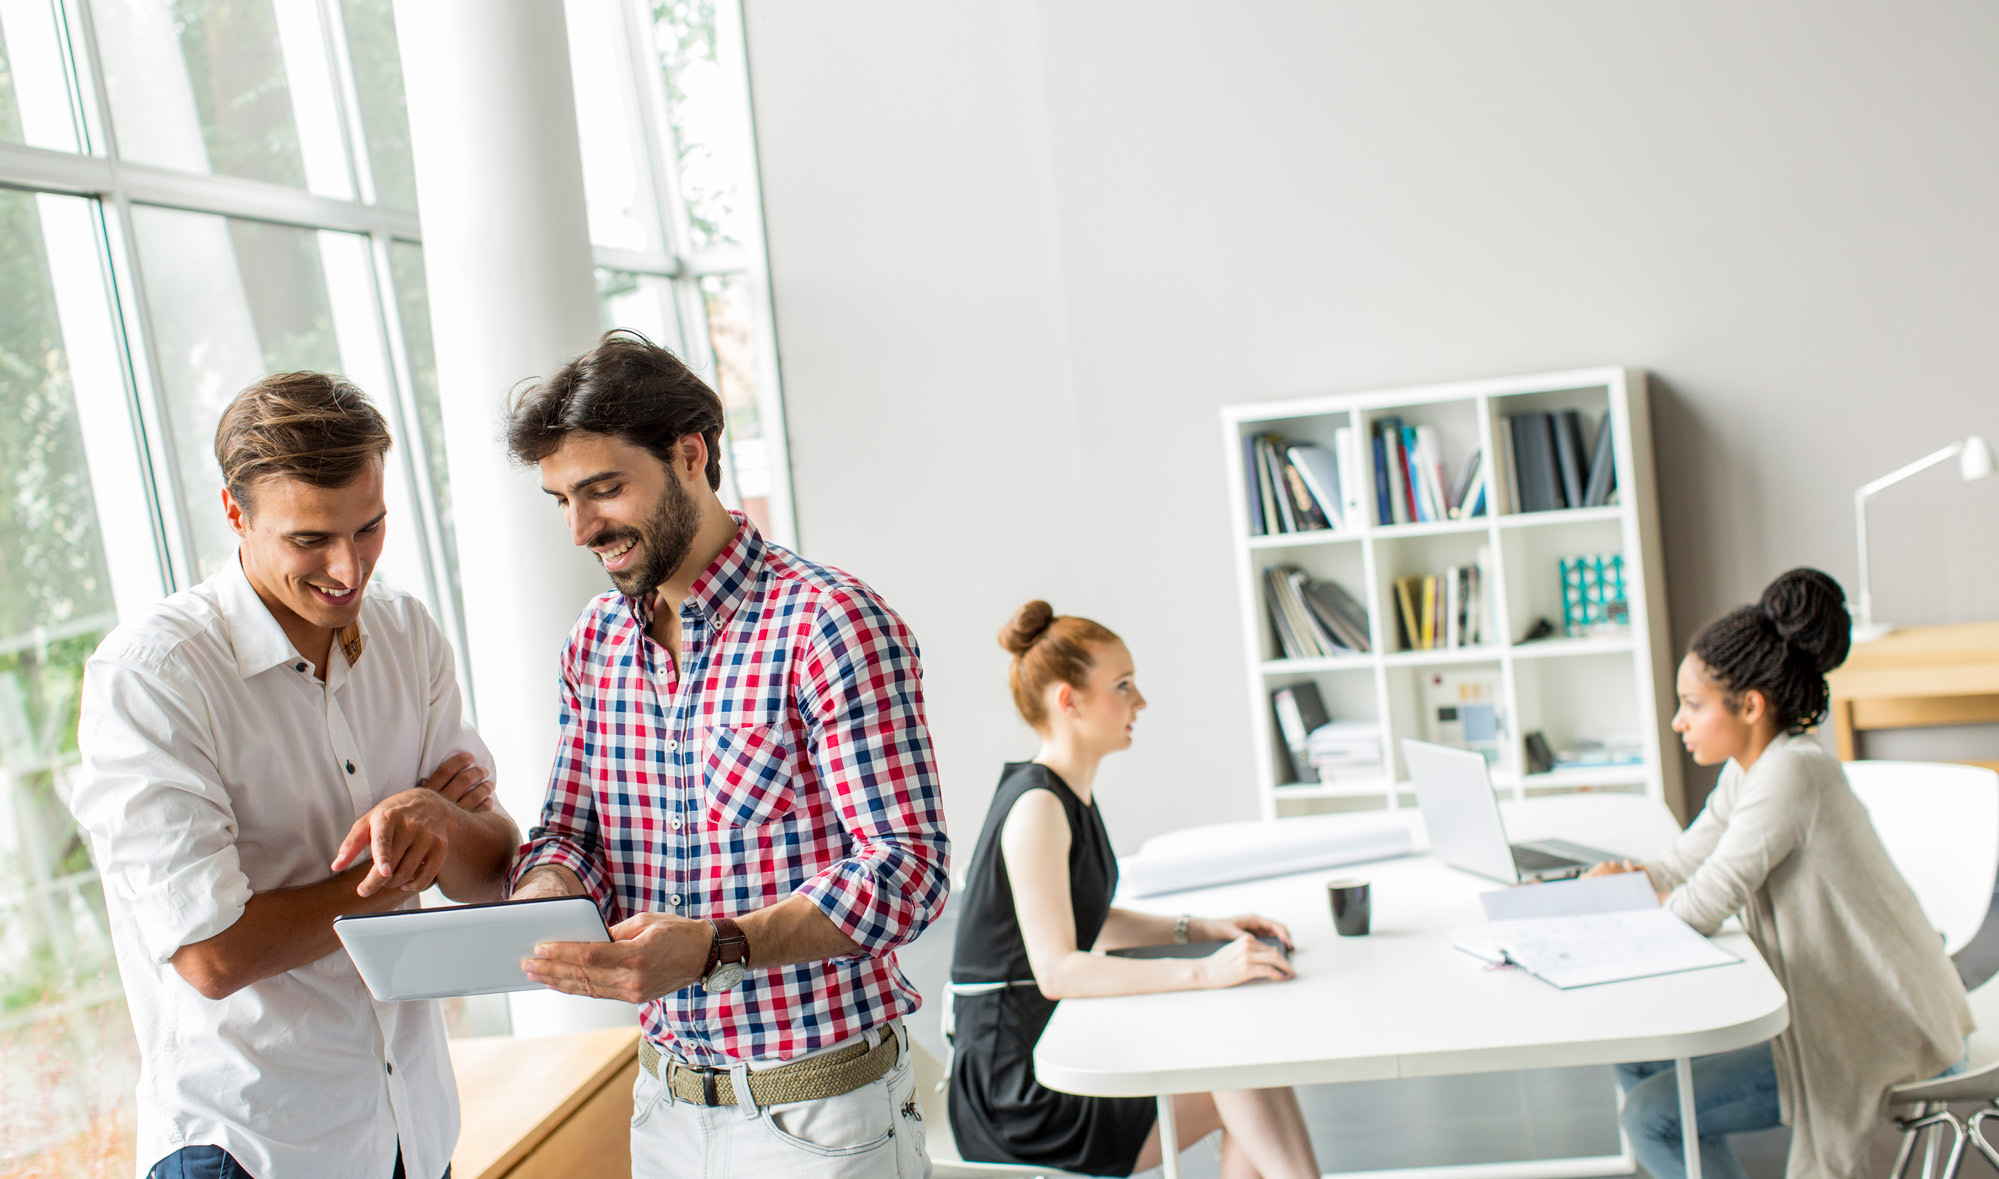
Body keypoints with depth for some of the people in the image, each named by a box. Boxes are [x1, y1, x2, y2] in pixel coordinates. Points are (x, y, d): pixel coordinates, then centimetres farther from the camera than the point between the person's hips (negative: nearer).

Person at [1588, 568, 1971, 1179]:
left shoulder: (1793, 772, -24)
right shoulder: (1749, 769, 7)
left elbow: (1703, 906, -24)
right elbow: (1683, 864, 14)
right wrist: (1628, 876, -7)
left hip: (1873, 1035, -10)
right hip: (1819, 1009, 10)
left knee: (1651, 1116, -13)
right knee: (1636, 1058, 11)